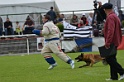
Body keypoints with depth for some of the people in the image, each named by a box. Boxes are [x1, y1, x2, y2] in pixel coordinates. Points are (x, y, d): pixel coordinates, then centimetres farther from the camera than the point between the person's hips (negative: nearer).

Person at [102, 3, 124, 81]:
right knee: (112, 59, 11)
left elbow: (110, 31, -25)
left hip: (111, 42, -10)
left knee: (109, 59, -9)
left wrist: (107, 42, -26)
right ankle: (114, 77, 12)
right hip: (115, 42, 10)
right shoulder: (115, 16, 16)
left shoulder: (110, 17, -16)